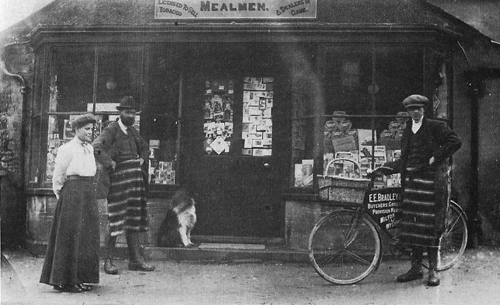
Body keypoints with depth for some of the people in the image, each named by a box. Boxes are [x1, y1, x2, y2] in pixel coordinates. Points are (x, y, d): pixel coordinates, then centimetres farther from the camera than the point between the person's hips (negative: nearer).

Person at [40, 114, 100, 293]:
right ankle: (65, 281, 2)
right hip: (72, 193, -8)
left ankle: (79, 278, 16)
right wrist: (60, 195, 2)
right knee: (70, 236, -5)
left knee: (87, 236, 8)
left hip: (88, 193, 8)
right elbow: (58, 175, -3)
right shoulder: (67, 149, -7)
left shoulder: (89, 149, 15)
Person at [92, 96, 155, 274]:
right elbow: (96, 148, -22)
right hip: (118, 178, -7)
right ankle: (108, 261, 2)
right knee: (116, 220, -6)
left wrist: (142, 159, 17)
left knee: (134, 219, 8)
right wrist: (110, 163, -18)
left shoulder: (132, 131, 17)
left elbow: (145, 147, 34)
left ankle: (135, 259, 12)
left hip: (135, 179, 7)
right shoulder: (111, 130, -6)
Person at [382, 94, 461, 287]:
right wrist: (385, 168, 9)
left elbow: (455, 142, -10)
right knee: (413, 225, 5)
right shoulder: (407, 131, 18)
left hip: (432, 182, -6)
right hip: (411, 181, 6)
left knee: (431, 225, -4)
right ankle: (416, 267, 13)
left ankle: (433, 269, 3)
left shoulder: (435, 126, 0)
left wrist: (436, 157, -13)